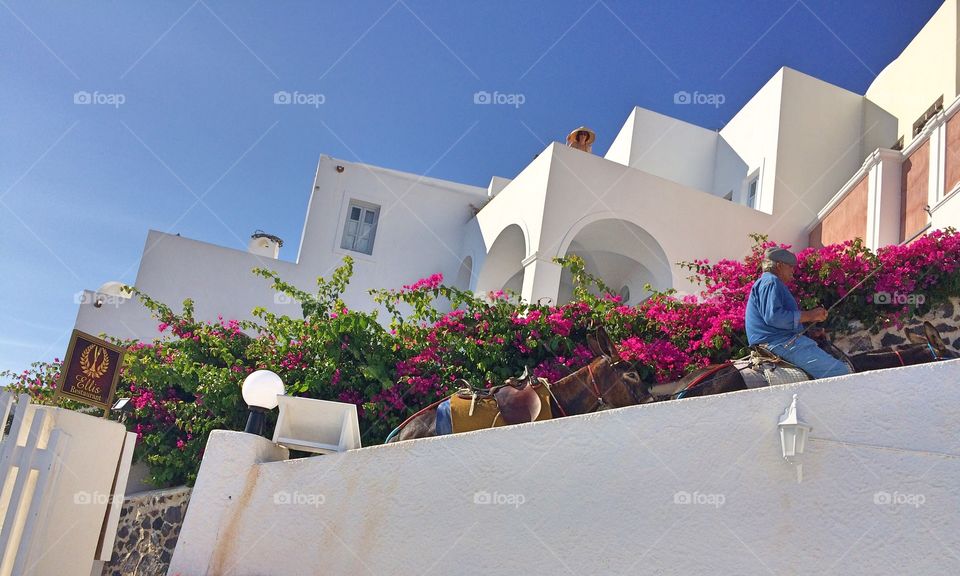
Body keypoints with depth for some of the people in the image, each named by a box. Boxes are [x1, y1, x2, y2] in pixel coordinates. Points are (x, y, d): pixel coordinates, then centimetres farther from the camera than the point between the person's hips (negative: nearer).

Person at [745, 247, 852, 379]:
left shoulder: (768, 282, 27)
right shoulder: (770, 282, -7)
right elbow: (773, 316, -23)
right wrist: (808, 315, -15)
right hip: (781, 343, -11)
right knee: (841, 372, -18)